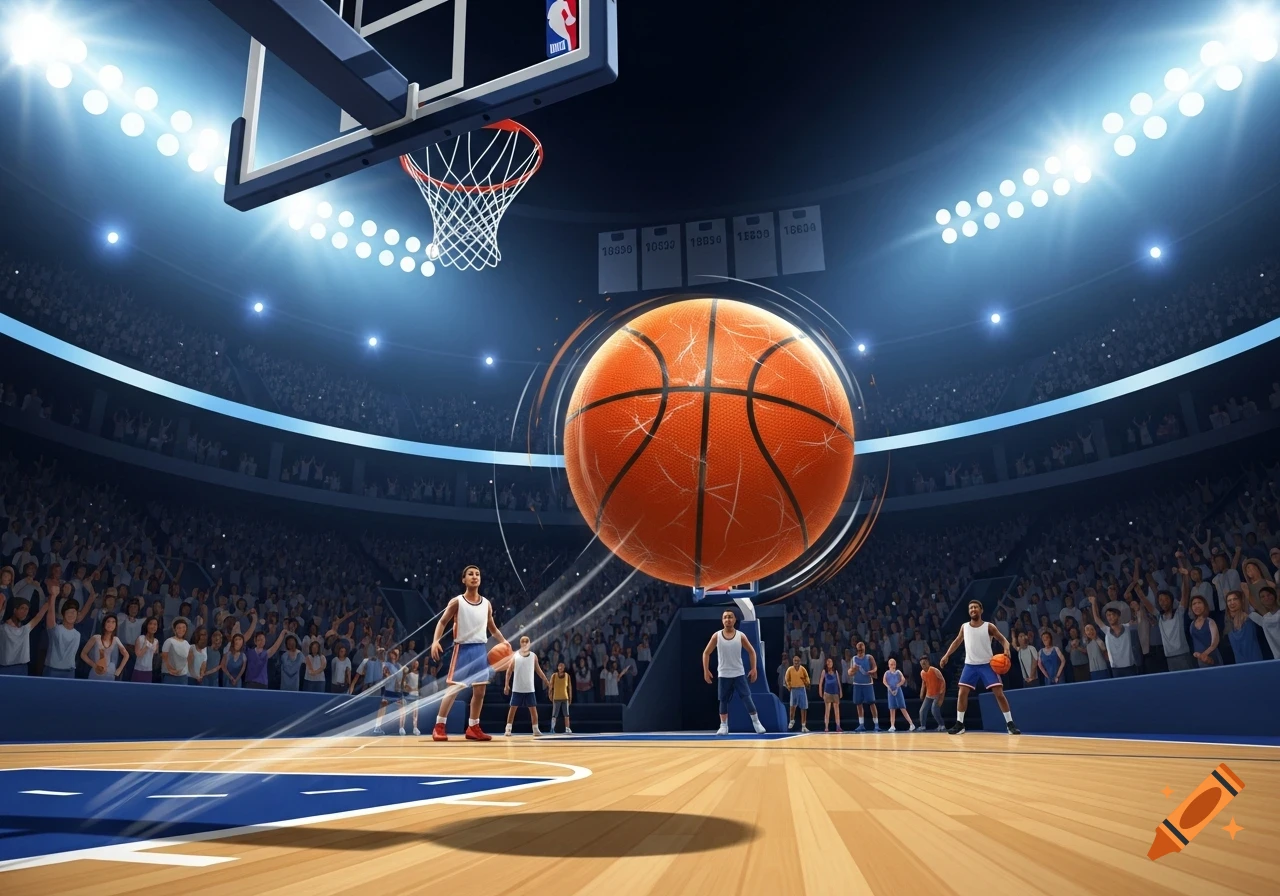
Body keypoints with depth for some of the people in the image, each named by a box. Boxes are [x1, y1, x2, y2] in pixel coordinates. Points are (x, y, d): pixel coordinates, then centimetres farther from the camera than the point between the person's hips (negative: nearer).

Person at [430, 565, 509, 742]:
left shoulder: (486, 604, 9)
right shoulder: (457, 602, -5)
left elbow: (492, 628, 17)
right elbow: (442, 622, -3)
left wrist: (503, 641, 1)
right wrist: (435, 641, -19)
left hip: (480, 649, 5)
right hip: (462, 649, -5)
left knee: (480, 690, 6)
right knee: (453, 689, -7)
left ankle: (473, 728, 16)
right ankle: (438, 727, 1)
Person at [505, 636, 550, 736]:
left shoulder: (533, 656, 4)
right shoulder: (515, 655, -1)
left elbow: (538, 670, 11)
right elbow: (509, 671, 1)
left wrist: (547, 681, 7)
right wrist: (506, 685, -5)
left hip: (529, 688, 2)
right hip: (517, 688, -1)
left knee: (533, 709, 2)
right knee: (512, 708, 0)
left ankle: (536, 729, 8)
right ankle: (508, 729, 5)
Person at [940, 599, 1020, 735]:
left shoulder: (988, 626, -4)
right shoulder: (964, 627, 6)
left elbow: (1003, 639, -1)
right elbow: (957, 642, 19)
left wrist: (1007, 649, -23)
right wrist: (946, 655, 13)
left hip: (987, 664, -3)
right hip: (970, 665, 3)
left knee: (999, 693, -9)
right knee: (962, 693, -4)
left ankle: (1010, 723, 2)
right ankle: (959, 724, 4)